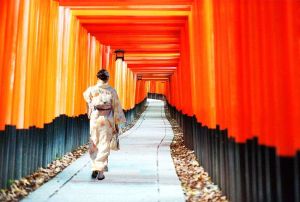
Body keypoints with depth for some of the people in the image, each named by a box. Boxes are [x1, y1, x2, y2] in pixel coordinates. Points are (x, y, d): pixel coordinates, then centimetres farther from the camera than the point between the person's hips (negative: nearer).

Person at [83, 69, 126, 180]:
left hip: (95, 118, 1)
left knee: (94, 144, 14)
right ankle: (100, 171, 3)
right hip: (107, 120, -1)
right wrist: (117, 123, 6)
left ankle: (95, 168, 13)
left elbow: (86, 96, 21)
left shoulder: (91, 90, -2)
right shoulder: (112, 91, -4)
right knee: (104, 145, 4)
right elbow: (116, 107, -1)